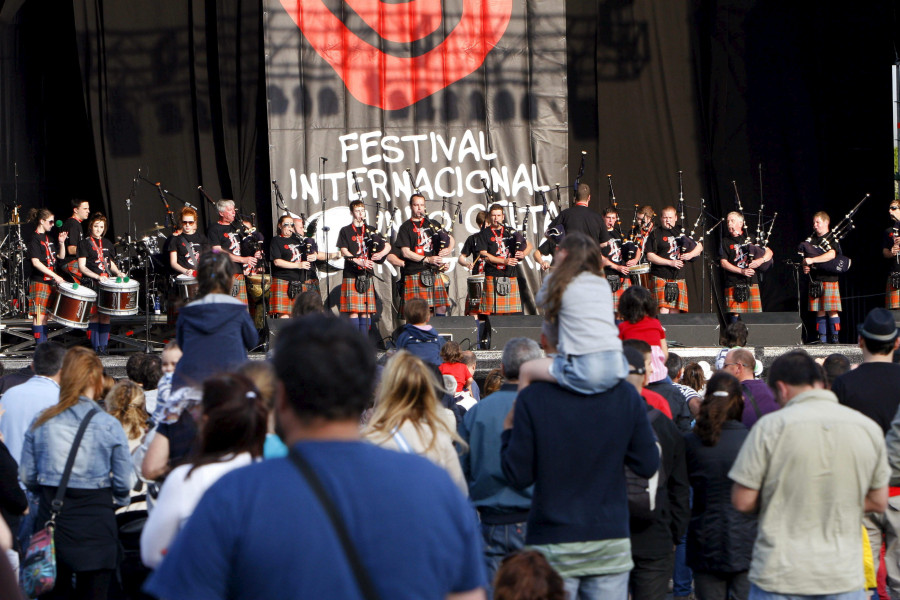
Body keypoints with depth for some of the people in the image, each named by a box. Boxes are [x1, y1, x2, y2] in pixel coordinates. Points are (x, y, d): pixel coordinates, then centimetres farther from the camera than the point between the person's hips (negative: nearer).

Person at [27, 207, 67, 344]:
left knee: (45, 315, 11)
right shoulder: (35, 238, -10)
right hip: (39, 282, -8)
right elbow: (36, 262, -19)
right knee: (38, 316, -7)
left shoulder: (48, 238, 15)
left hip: (50, 282, 8)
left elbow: (61, 256, 19)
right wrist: (55, 276, -22)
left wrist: (61, 242, 1)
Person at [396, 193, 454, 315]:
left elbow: (451, 240, 23)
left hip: (434, 273, 4)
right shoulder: (406, 227, 4)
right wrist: (428, 259, -11)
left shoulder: (432, 224, 18)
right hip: (414, 273, -4)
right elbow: (406, 252, -5)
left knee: (441, 306, 0)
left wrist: (448, 249, 0)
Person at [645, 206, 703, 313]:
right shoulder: (655, 234, 2)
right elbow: (650, 256, -6)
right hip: (661, 277, -4)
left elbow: (699, 246, 18)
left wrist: (691, 254, -4)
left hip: (678, 277, 4)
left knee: (675, 310, 4)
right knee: (663, 310, -13)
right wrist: (670, 262, -13)